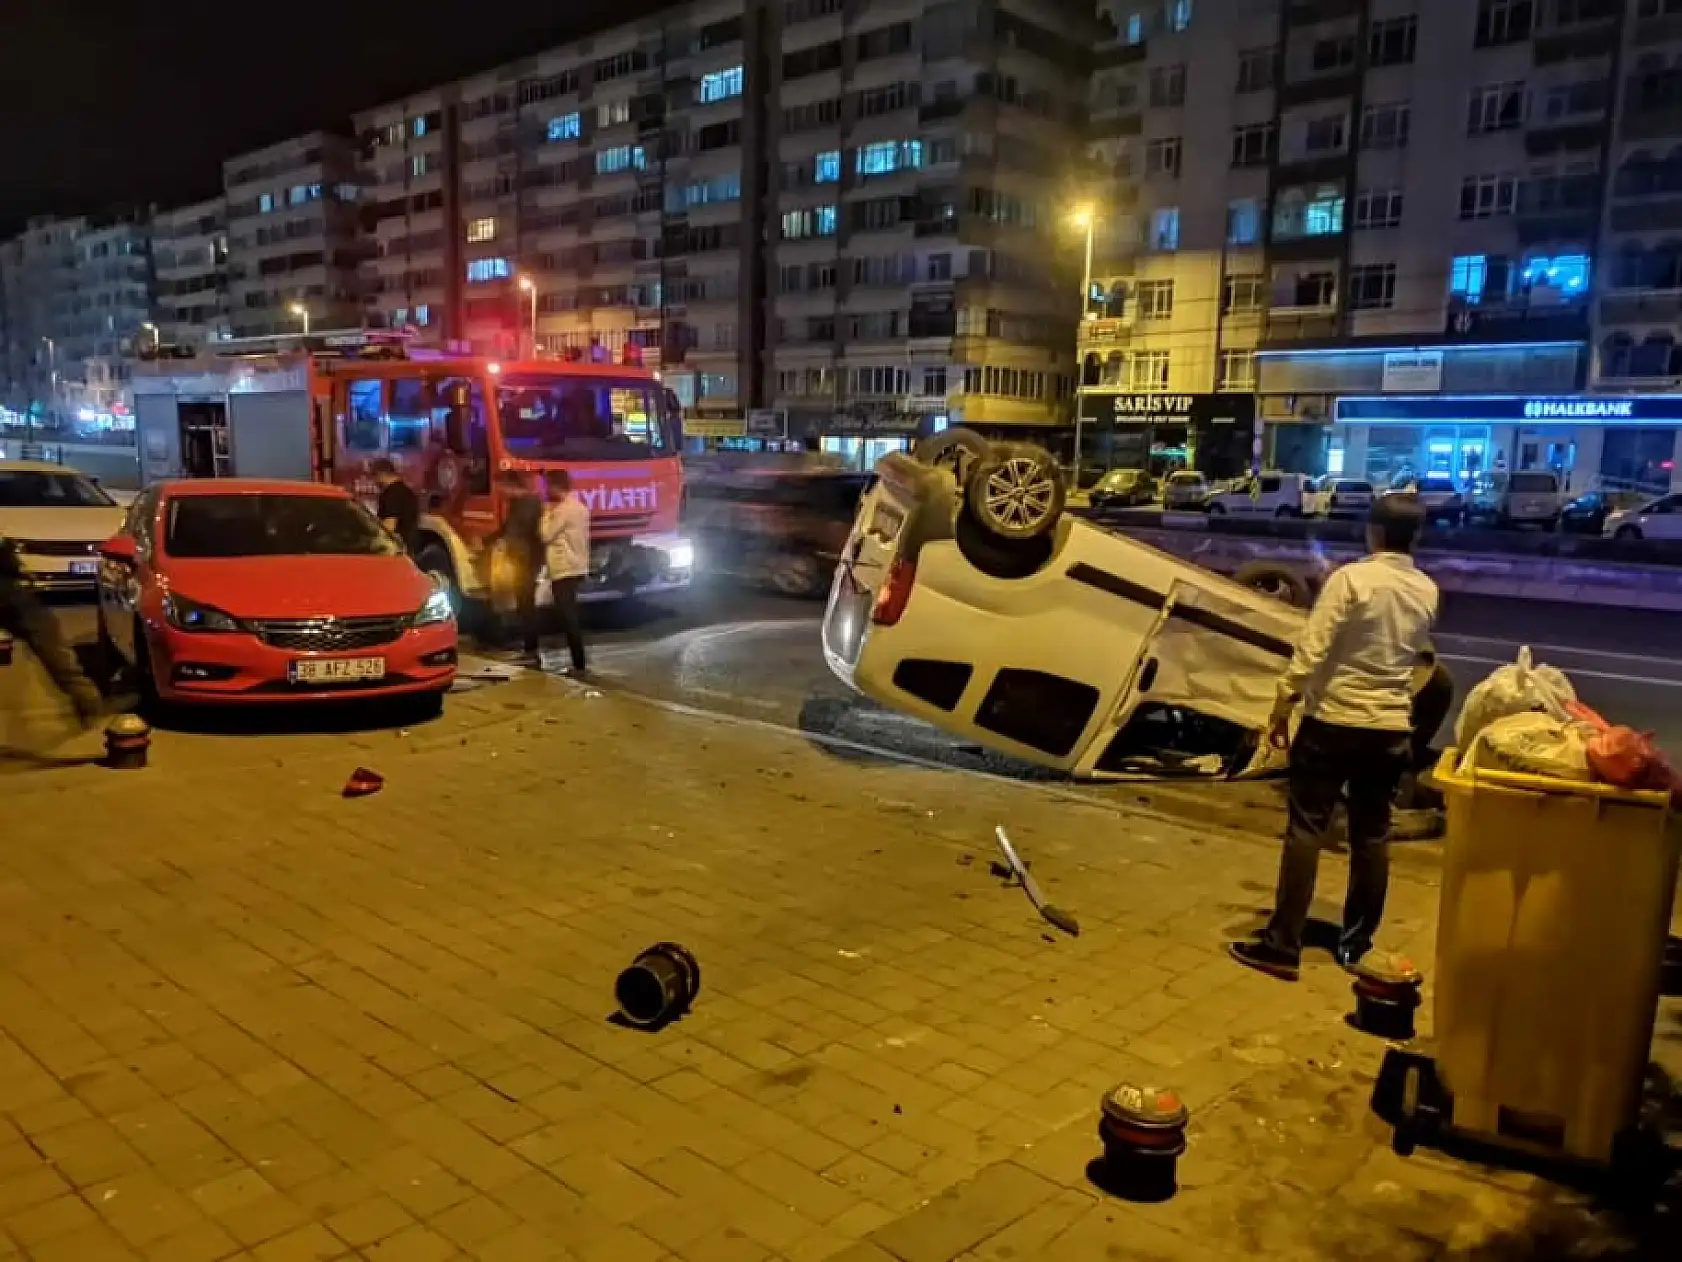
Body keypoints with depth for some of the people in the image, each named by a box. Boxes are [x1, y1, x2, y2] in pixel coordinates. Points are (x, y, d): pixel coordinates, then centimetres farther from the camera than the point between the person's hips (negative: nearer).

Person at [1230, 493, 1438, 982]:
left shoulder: (1352, 578, -14)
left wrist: (1281, 710, -9)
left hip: (1334, 720, -5)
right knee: (1372, 836, 13)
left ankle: (1282, 945, 0)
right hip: (1391, 726, 5)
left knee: (1306, 830, -1)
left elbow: (1310, 652, -17)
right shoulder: (1427, 592, 4)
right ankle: (1356, 942, 22)